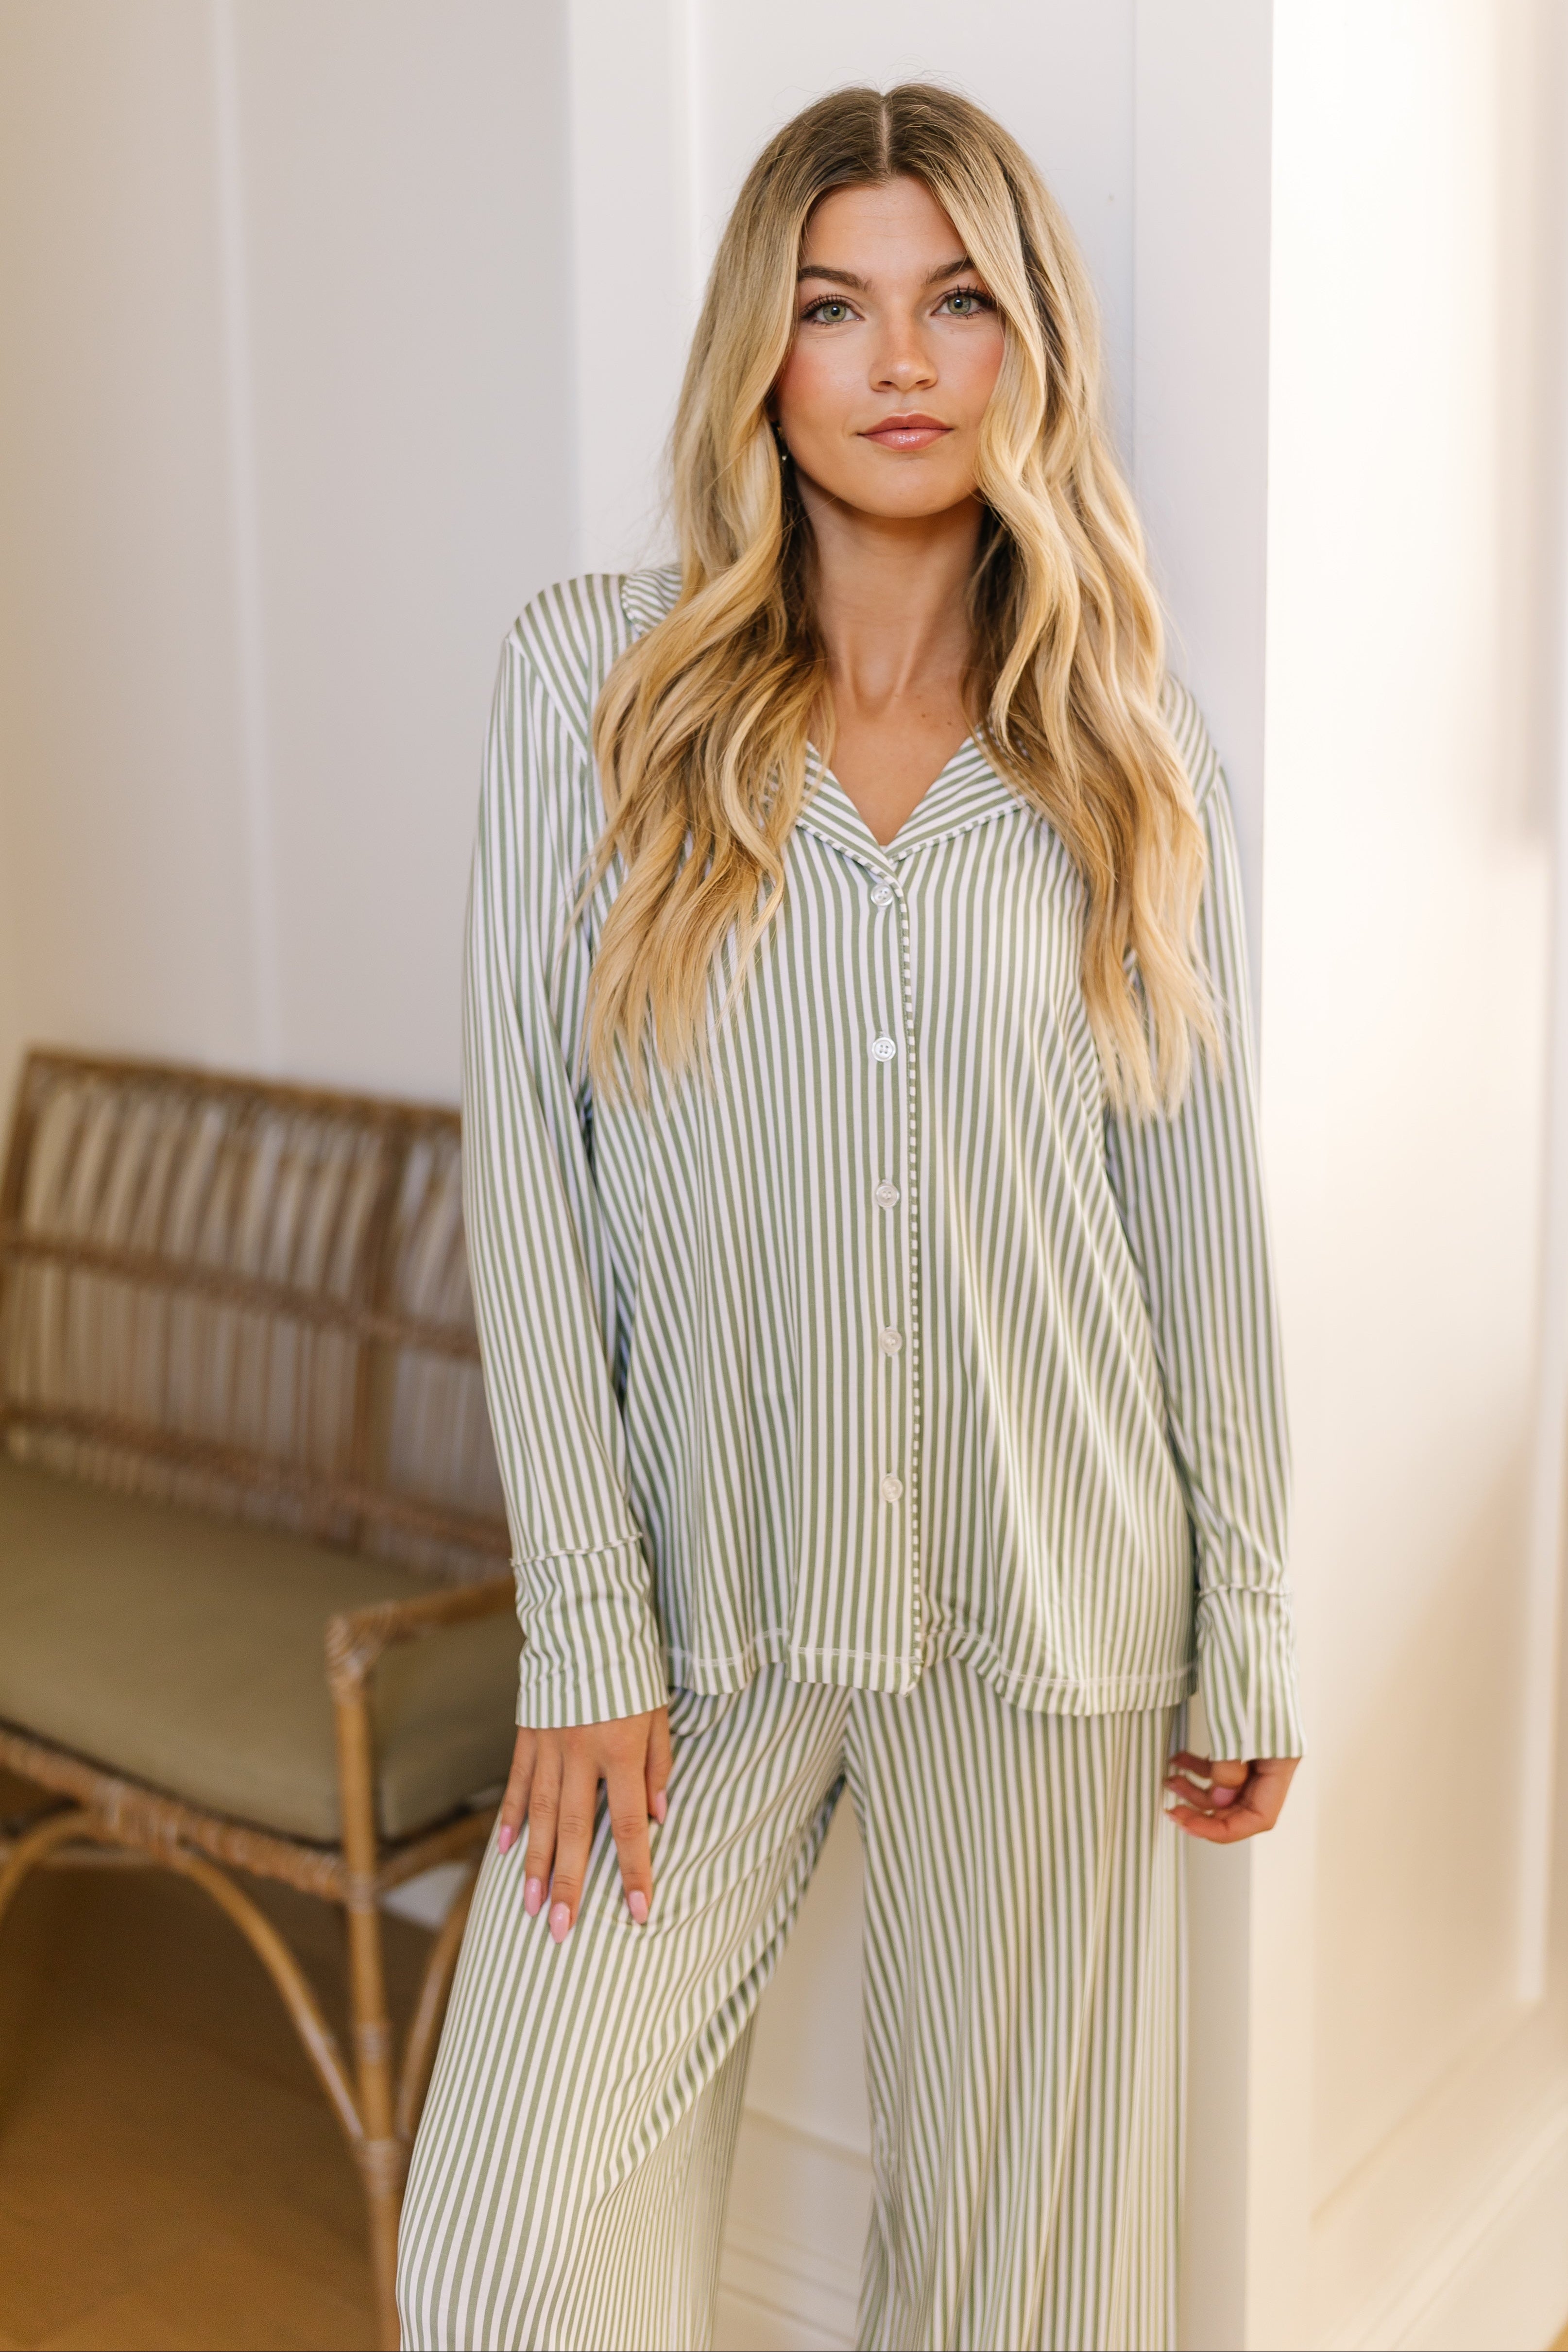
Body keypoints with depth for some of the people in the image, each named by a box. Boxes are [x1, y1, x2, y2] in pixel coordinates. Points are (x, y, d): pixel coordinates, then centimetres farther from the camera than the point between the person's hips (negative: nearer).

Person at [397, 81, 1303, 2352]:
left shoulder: (1137, 754, 3)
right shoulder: (592, 676, -2)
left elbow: (1205, 1219, 5)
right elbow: (525, 1167, -5)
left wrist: (1253, 1637, 5)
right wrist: (587, 1629, -9)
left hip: (1049, 1604, 1)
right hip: (697, 1581, -1)